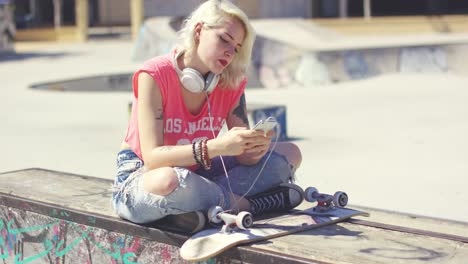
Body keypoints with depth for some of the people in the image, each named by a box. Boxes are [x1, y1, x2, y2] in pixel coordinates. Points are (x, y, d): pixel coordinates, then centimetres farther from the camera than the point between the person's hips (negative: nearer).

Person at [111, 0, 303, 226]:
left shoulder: (232, 83, -4)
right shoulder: (154, 76, -20)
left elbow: (242, 154, -5)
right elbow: (152, 158, -29)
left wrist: (255, 148, -30)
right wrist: (217, 146, -41)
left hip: (196, 174, 6)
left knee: (290, 153, -2)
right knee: (167, 181, -44)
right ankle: (247, 204, -18)